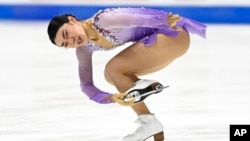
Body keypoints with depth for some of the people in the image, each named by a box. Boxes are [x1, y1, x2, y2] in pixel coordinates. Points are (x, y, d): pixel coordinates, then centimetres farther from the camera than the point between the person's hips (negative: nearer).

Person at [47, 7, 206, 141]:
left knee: (113, 69, -13)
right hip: (158, 39, 9)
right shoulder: (84, 49, 3)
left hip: (175, 34, -9)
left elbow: (142, 19, -31)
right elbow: (86, 85, 1)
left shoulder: (103, 21, -22)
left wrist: (167, 22, -43)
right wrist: (112, 97, -15)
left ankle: (149, 122, -6)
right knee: (111, 75, 7)